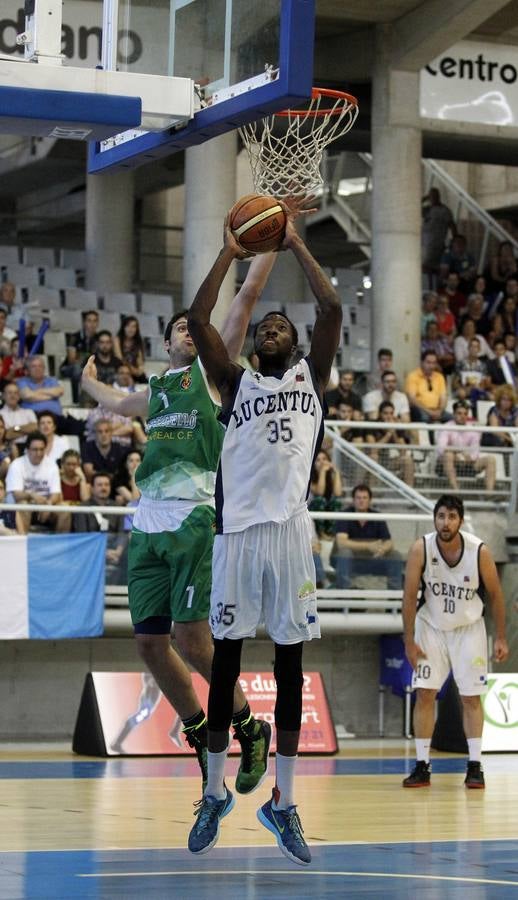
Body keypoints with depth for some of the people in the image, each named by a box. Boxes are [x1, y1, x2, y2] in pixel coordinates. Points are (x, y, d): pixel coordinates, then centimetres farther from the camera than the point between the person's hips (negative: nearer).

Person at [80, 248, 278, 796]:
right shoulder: (153, 391, 23)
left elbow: (248, 296, 1)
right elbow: (117, 404, 48)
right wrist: (88, 381, 64)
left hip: (197, 520, -6)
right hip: (148, 525, 6)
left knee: (191, 638, -14)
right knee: (149, 642, 2)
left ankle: (248, 728, 5)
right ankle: (202, 739, 18)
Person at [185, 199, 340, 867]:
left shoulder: (312, 376, 14)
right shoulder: (235, 382, 14)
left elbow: (331, 309, 1)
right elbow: (197, 320, 2)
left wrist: (295, 245, 6)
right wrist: (231, 253, 7)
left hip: (290, 530, 0)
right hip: (237, 530, 0)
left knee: (290, 665, 3)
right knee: (226, 661, 2)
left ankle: (283, 802, 8)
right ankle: (215, 794, 12)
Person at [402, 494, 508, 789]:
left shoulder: (479, 551, -20)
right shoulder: (421, 549, -19)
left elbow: (496, 595, -6)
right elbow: (410, 596, -12)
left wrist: (501, 638, -4)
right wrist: (409, 641, -13)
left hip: (468, 629, -1)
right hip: (431, 626, 1)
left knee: (471, 697, -1)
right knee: (425, 694, -4)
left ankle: (475, 766, 5)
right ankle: (422, 766, 1)